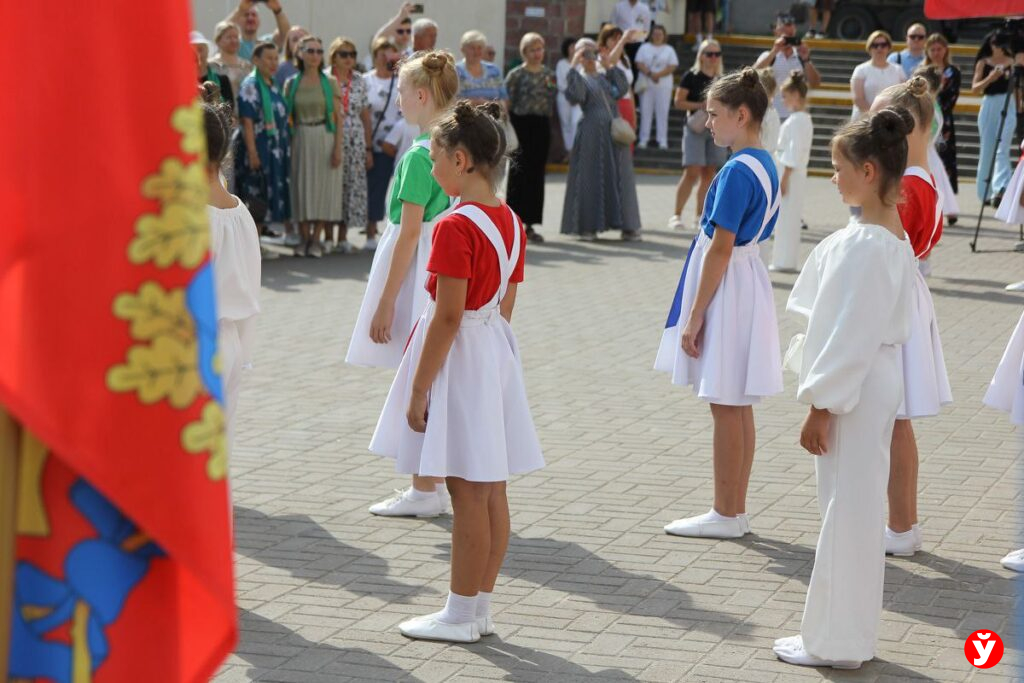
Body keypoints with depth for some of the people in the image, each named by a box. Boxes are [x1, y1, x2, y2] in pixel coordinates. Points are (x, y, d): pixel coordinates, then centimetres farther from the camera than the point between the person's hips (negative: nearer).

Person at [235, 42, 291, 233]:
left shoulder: (274, 87, 14)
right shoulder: (250, 86, -10)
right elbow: (246, 122, -16)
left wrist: (286, 148, 17)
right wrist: (252, 153, -22)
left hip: (276, 152, 8)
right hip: (258, 150, -8)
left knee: (266, 200, 9)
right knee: (254, 198, -5)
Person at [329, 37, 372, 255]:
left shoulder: (359, 82, 10)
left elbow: (365, 116, 12)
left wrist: (369, 148, 9)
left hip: (355, 142, 4)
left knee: (352, 186, 2)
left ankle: (343, 237, 11)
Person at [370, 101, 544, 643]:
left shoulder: (456, 227, -18)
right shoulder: (510, 223, 8)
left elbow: (448, 317, -20)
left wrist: (418, 389, -15)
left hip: (460, 356, -9)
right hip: (497, 352, 9)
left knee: (468, 494, -2)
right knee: (491, 492, 11)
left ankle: (460, 616, 6)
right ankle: (480, 608, 19)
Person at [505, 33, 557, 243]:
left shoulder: (548, 74, 12)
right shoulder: (516, 75, -4)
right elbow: (508, 104, -7)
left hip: (542, 126, 5)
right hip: (522, 125, -5)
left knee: (536, 174, 7)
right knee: (519, 174, -5)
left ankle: (530, 224, 13)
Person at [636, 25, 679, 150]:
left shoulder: (669, 49, 10)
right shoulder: (644, 48, 11)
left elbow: (672, 67, -1)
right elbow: (639, 64, 1)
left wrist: (658, 74, -14)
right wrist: (650, 74, -15)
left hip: (664, 85, -1)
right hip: (646, 84, 1)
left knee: (662, 112, -3)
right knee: (645, 111, -1)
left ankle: (663, 141, -2)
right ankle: (644, 139, 3)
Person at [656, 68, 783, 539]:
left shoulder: (737, 171, -19)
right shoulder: (765, 165, 10)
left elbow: (721, 249, -20)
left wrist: (694, 317, -16)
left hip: (728, 288, -10)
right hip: (747, 283, 10)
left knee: (726, 406, -1)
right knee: (737, 406, 14)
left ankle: (725, 516, 7)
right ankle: (735, 511, 21)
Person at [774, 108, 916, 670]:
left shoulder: (864, 245, -22)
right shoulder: (893, 235, 9)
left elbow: (852, 334, -22)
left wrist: (821, 405, -17)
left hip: (854, 389, -10)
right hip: (872, 384, 10)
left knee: (846, 512, -1)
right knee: (853, 510, 17)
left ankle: (835, 641, 9)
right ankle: (845, 632, 27)